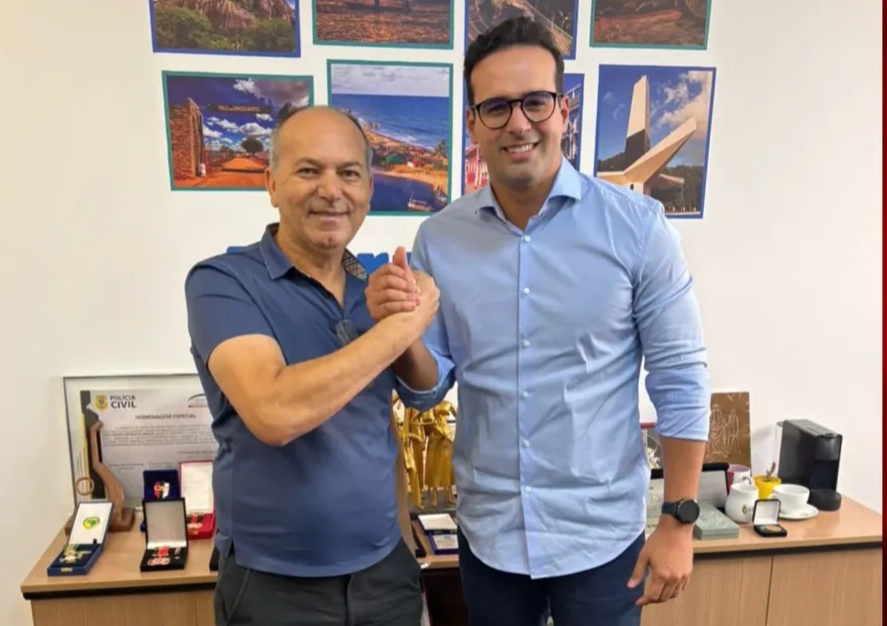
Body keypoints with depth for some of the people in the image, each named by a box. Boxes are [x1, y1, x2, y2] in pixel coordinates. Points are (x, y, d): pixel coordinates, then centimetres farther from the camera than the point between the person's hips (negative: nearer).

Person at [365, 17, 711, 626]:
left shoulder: (637, 225, -12)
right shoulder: (438, 239, -5)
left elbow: (680, 378, -7)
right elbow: (428, 389, 0)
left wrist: (679, 520, -6)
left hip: (601, 535, -2)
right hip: (487, 535, 3)